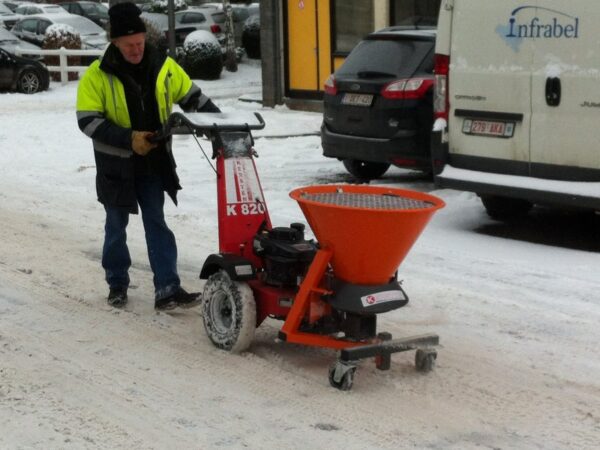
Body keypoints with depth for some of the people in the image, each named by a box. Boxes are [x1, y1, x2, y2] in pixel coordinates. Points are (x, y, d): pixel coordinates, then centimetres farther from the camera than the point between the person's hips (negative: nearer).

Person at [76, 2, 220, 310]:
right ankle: (117, 285, 27)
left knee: (156, 224, 1)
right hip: (115, 165, -2)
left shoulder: (163, 66, -3)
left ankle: (167, 290, -3)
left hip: (153, 163, 2)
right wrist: (128, 139, -25)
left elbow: (192, 97, 7)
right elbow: (87, 121, -16)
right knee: (116, 226, 11)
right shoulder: (97, 76, -13)